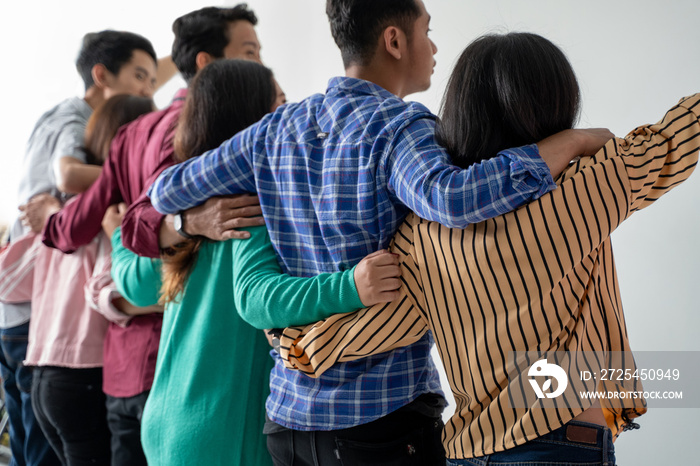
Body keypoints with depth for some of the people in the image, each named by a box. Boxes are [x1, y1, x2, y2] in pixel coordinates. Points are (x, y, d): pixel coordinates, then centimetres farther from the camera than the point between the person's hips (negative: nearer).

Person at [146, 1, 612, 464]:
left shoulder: (276, 129, 6)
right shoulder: (400, 125, -13)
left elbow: (166, 191, 11)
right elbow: (453, 200, -34)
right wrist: (573, 141, -24)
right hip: (385, 413, -6)